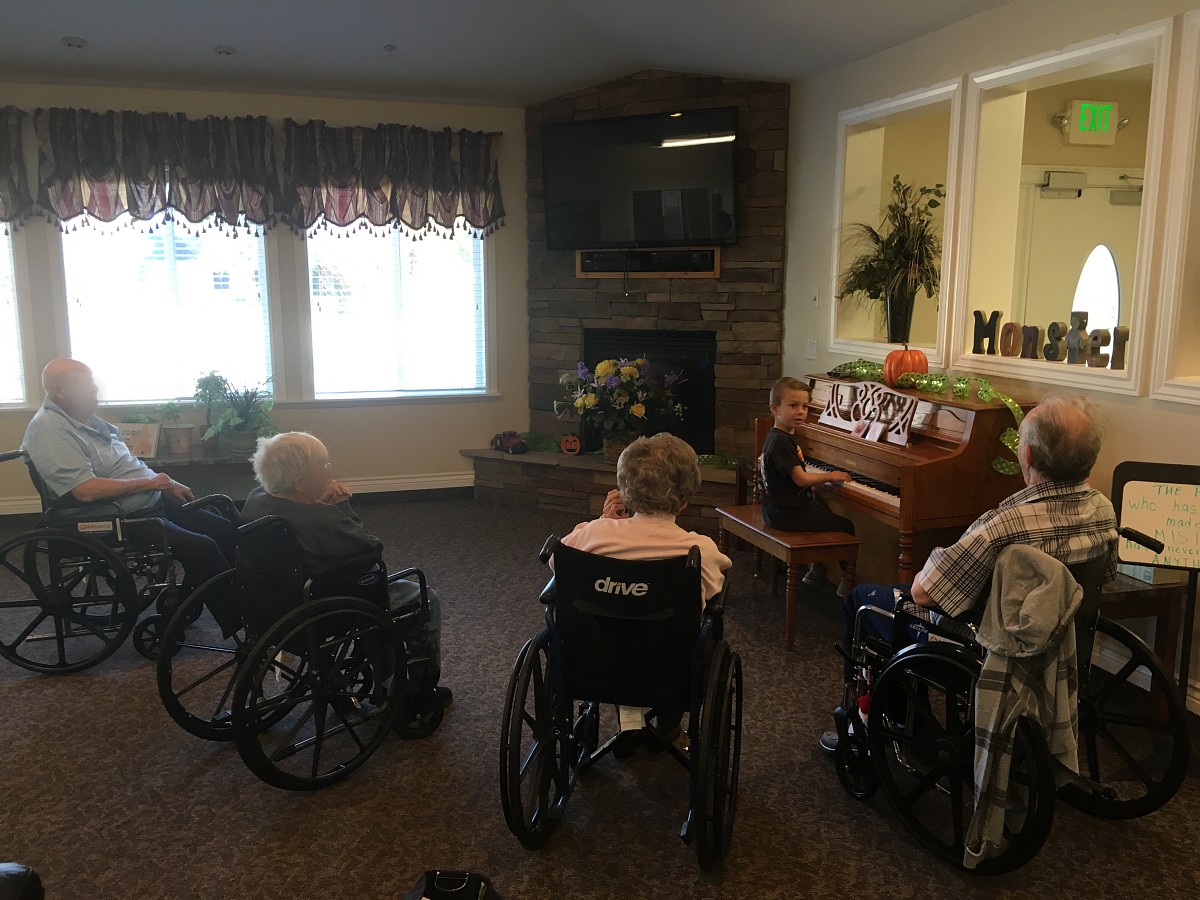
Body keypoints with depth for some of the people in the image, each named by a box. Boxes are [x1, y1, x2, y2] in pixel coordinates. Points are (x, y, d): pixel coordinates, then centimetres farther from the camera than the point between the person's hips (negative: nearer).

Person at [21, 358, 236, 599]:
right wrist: (149, 482, -19)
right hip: (122, 520, -10)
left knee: (226, 531, 3)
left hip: (155, 501, 10)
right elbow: (86, 490, -28)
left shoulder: (89, 418, 12)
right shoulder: (49, 429, -17)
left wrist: (169, 483, 11)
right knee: (200, 548, -25)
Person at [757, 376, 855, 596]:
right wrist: (829, 476, -10)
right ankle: (847, 585, 3)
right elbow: (801, 479, -24)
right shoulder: (781, 442, -22)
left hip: (778, 508, 11)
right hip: (786, 514, -11)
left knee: (826, 515, 30)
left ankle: (816, 573, 36)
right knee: (846, 526, -6)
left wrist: (824, 478, 10)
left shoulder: (779, 437, 11)